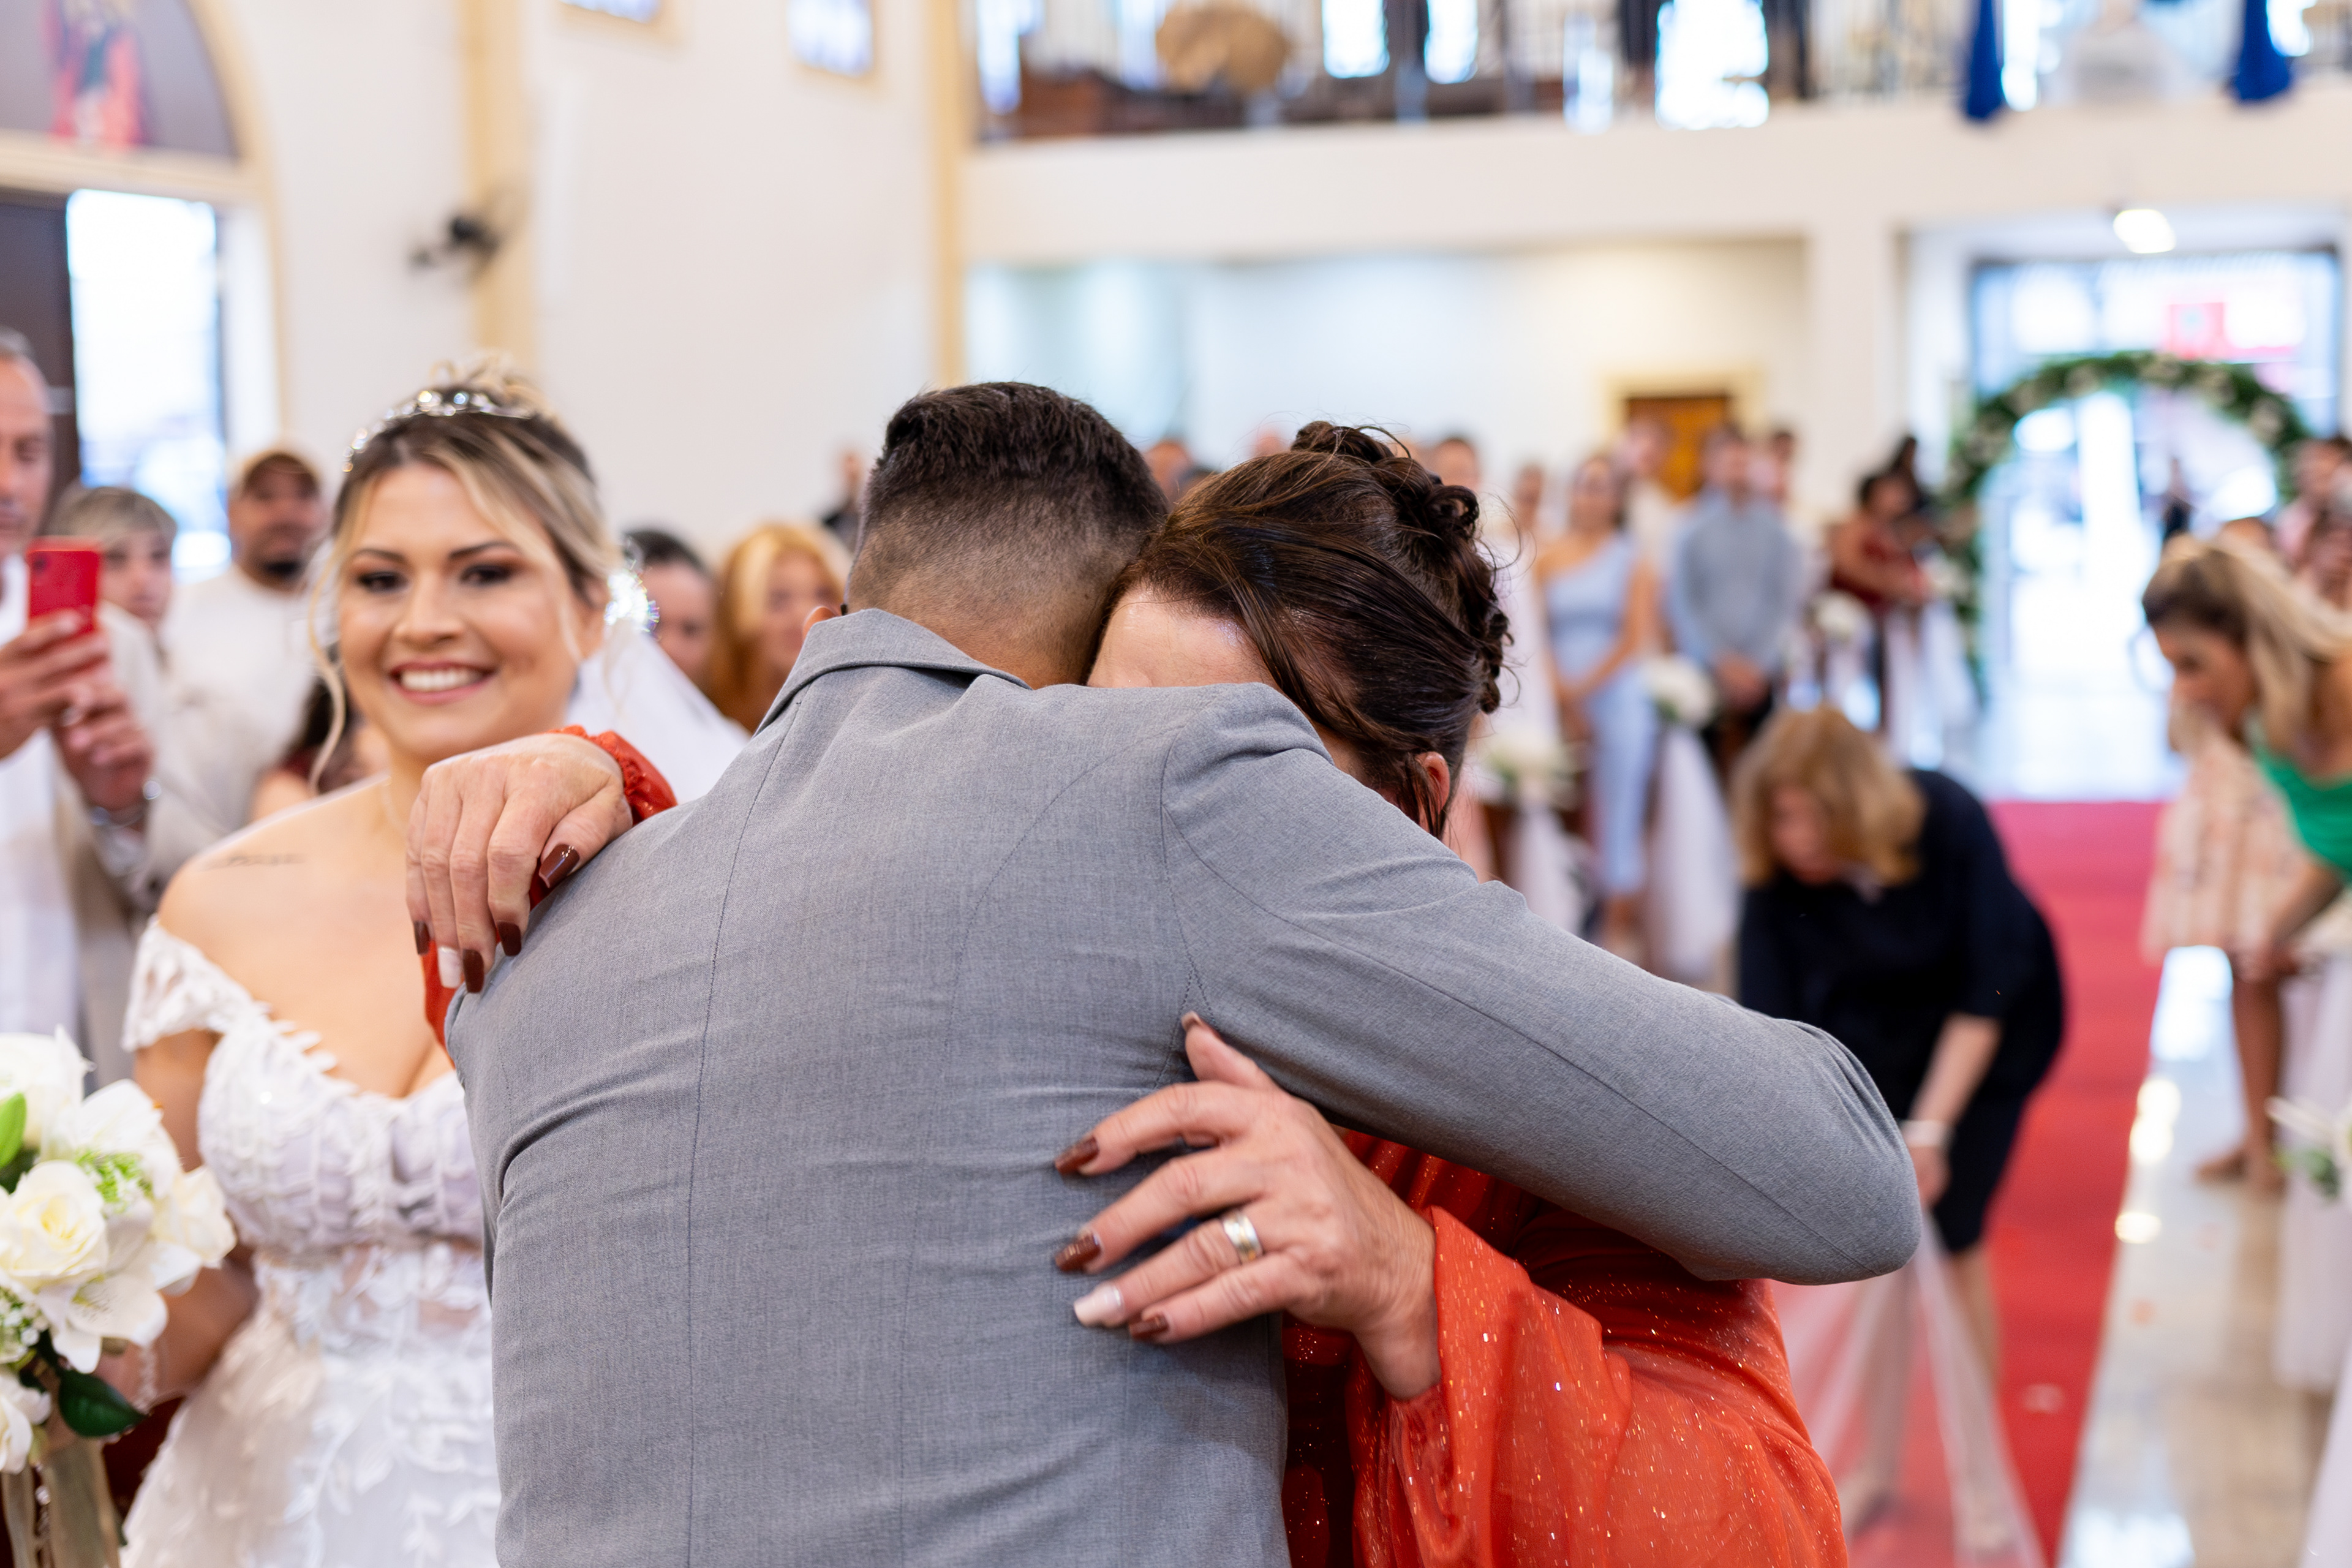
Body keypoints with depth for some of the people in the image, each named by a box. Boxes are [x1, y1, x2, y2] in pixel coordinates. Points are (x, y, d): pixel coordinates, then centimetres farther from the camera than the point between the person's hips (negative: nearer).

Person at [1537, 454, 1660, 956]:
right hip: (1563, 704, 2)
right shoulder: (1548, 557, 9)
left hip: (1618, 700, -2)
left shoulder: (1632, 558, 3)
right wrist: (1562, 695, -7)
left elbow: (1637, 638, -3)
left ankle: (1621, 928, 1)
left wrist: (1585, 687, -10)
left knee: (1618, 817, -3)